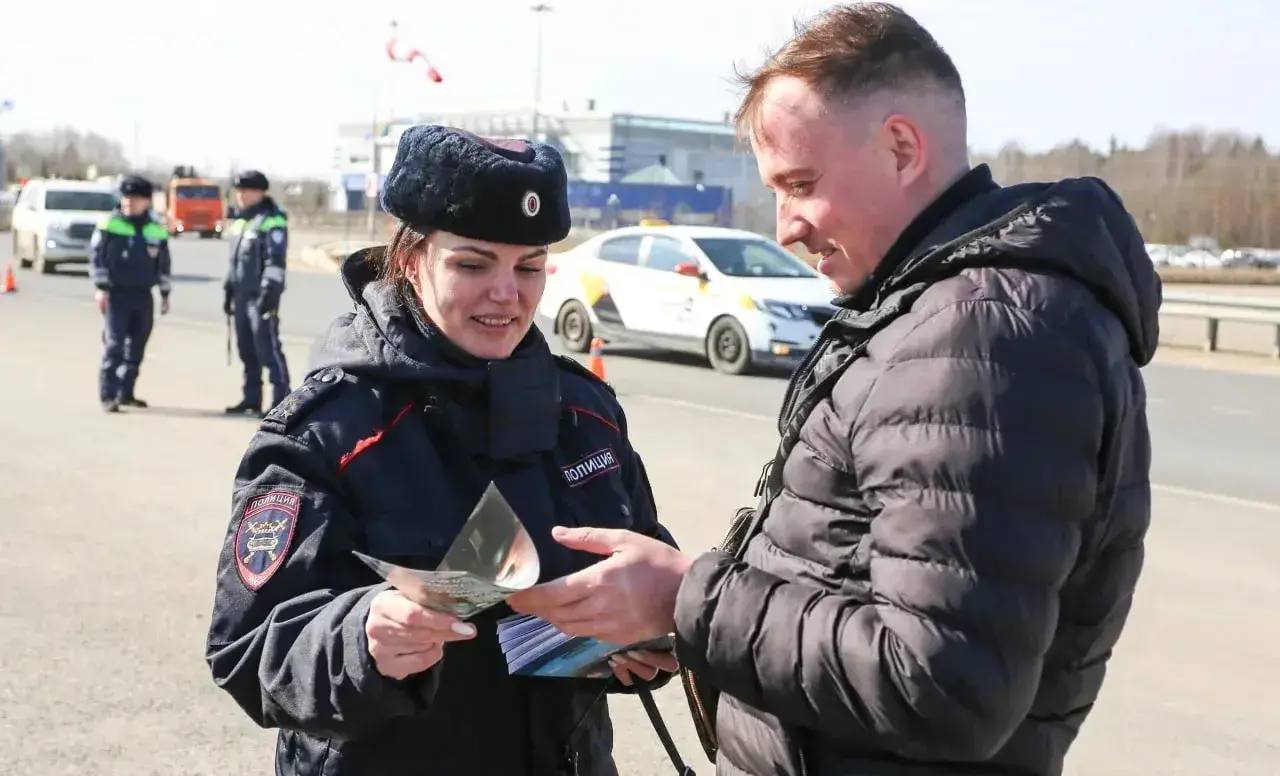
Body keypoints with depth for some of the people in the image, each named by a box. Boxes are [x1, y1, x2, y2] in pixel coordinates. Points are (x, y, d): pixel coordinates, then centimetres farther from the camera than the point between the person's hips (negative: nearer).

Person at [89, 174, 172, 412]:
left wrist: (165, 294, 15)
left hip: (143, 296, 4)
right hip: (116, 294, -4)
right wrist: (101, 288, -12)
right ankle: (108, 395, -8)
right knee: (114, 345, -10)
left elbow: (163, 264, 16)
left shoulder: (156, 229, 8)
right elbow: (96, 256, -4)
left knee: (136, 347, 10)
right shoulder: (110, 225, -3)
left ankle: (126, 393, 21)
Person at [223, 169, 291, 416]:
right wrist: (228, 290, 22)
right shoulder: (239, 220, 18)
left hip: (261, 295, -9)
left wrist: (269, 291, -22)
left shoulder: (272, 221, -9)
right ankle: (251, 399, 17)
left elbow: (276, 260, -16)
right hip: (242, 294, 9)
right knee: (246, 349, 10)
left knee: (268, 347, -9)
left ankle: (281, 399, -6)